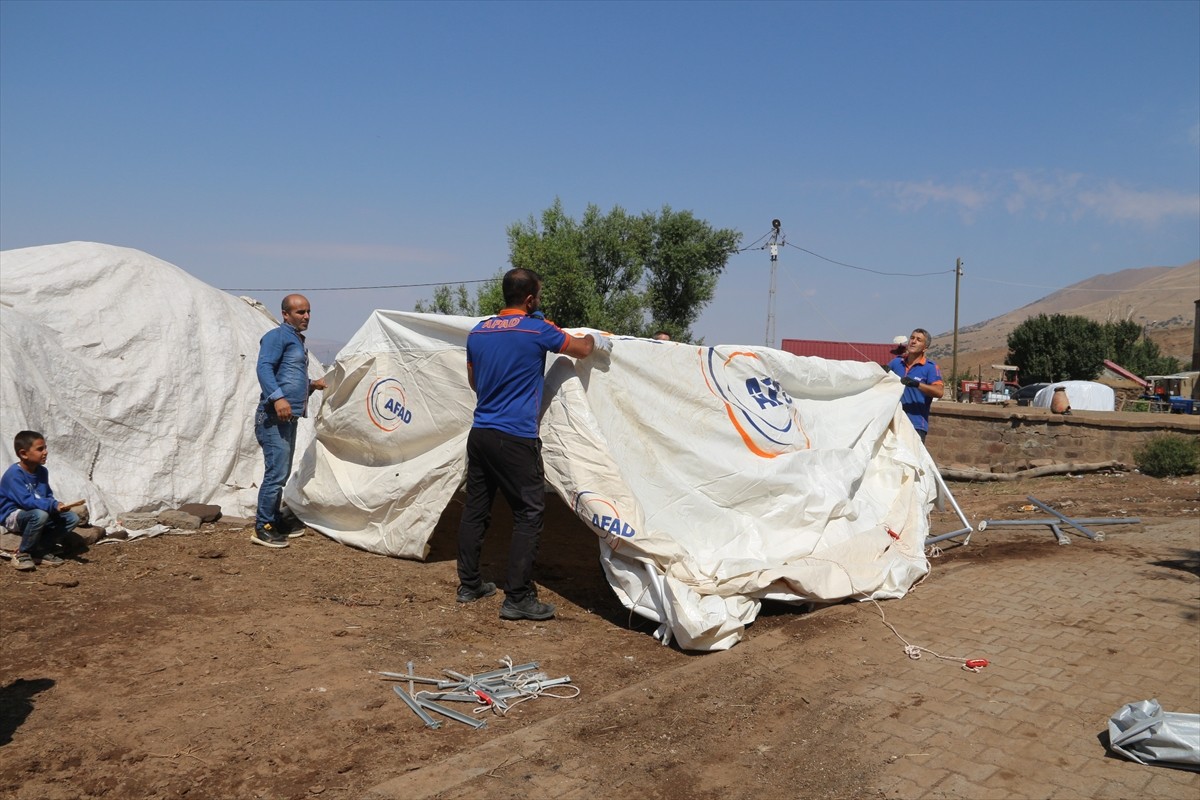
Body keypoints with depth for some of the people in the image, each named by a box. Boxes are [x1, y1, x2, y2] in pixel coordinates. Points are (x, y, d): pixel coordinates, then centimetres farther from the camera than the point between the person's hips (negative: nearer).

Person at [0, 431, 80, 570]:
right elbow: (26, 501, -32)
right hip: (13, 516, -7)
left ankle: (40, 551, -2)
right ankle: (22, 554, -17)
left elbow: (49, 496, 8)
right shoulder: (14, 474, -24)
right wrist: (53, 506, -40)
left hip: (39, 514, 7)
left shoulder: (42, 471, 1)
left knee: (72, 518, -9)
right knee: (40, 514, -39)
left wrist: (56, 505, -15)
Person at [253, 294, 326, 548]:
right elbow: (264, 368, -21)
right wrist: (277, 397, -32)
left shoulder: (297, 340, 22)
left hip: (289, 416, 10)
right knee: (276, 472, -12)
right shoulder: (277, 336, -7)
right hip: (274, 416, -10)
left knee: (282, 473, 15)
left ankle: (274, 522, 24)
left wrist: (312, 385, 17)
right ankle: (262, 528, -4)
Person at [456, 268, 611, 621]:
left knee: (475, 509, 14)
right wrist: (596, 339, 26)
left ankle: (468, 585, 25)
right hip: (515, 439, -7)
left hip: (480, 433, 7)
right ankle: (517, 598, 1)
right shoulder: (537, 330, -8)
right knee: (529, 514, 0)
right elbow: (581, 349, 5)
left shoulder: (478, 332, 9)